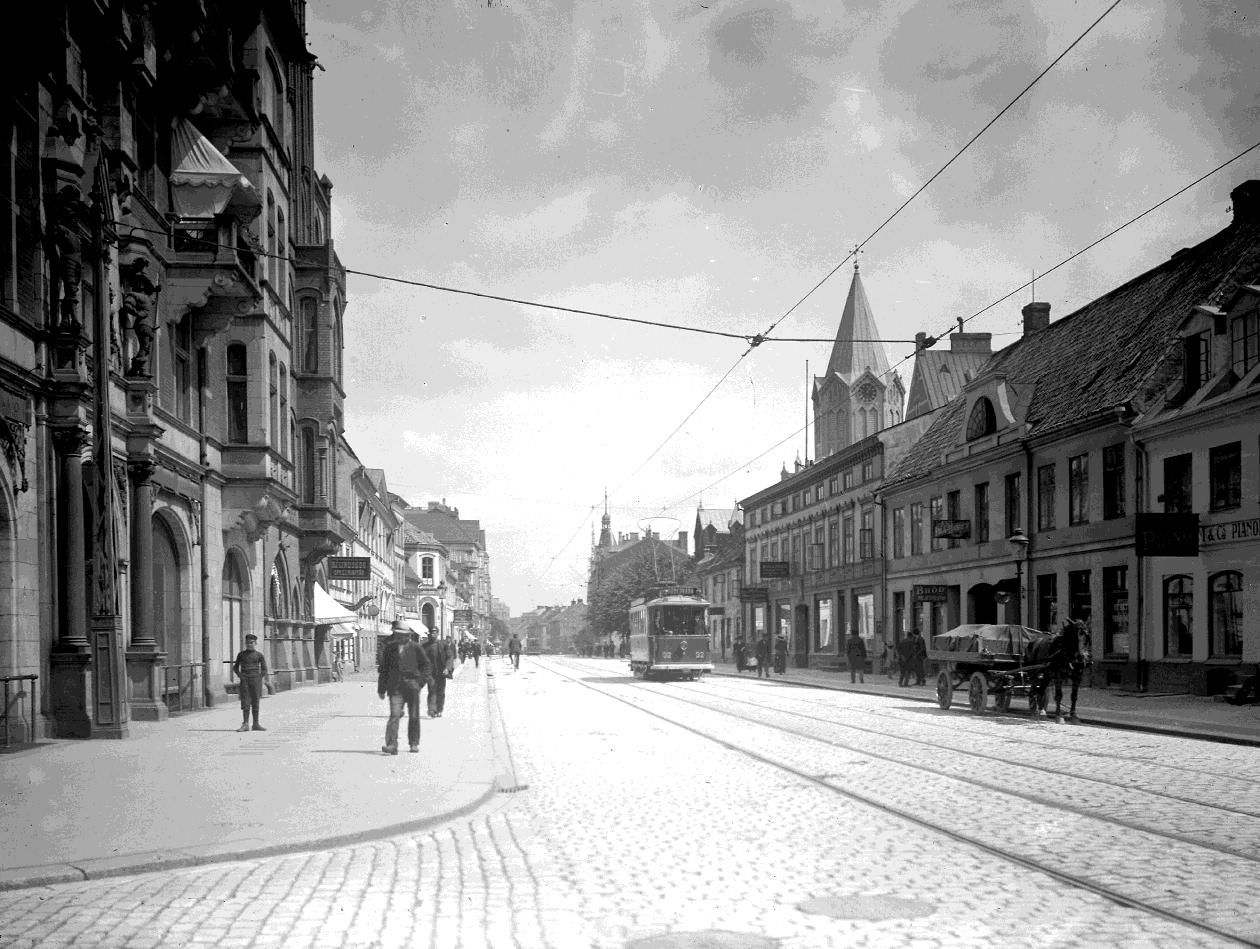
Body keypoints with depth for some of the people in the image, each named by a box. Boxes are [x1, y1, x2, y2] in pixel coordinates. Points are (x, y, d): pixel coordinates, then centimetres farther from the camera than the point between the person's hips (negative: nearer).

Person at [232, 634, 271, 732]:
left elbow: (264, 670, 6)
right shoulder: (241, 654, 8)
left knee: (255, 702, 2)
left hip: (255, 680, 0)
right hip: (244, 681, 0)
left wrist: (259, 679, -5)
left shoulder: (259, 655, 4)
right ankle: (245, 724, -6)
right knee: (245, 702, -5)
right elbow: (235, 667, 15)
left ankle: (256, 724, 7)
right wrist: (240, 676, 1)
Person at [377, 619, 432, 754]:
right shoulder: (389, 648, 7)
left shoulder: (415, 647, 3)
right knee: (394, 715, -13)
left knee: (414, 716, 7)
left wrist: (422, 681, -6)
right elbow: (383, 669, 13)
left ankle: (414, 743, 20)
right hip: (395, 686, 0)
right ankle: (391, 744, -20)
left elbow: (426, 665, 8)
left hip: (412, 685, 0)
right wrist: (381, 689, 11)